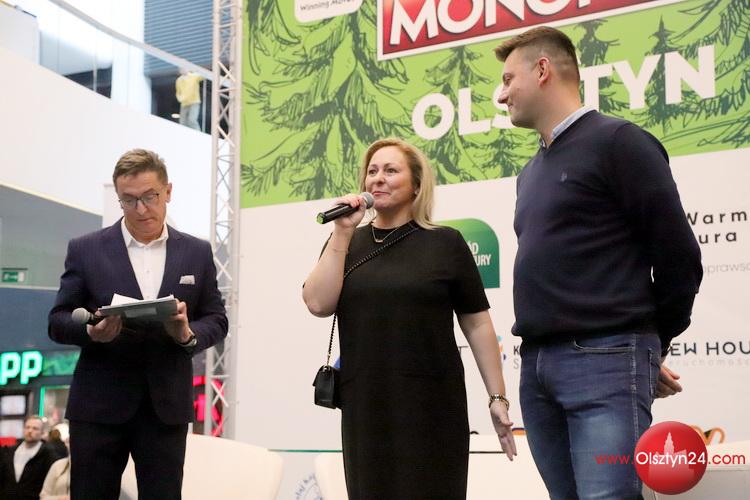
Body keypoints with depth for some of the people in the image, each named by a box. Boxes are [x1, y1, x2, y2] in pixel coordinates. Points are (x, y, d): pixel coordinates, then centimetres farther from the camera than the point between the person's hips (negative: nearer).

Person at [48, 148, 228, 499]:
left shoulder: (197, 253, 8)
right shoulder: (85, 249, 3)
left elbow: (216, 321, 8)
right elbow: (58, 322, 3)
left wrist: (188, 334, -15)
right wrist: (92, 331, -19)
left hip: (167, 405, 1)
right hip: (99, 404, -1)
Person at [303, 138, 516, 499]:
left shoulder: (445, 243, 1)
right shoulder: (346, 243, 10)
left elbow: (477, 324, 1)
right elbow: (318, 304, -4)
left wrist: (497, 397, -2)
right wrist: (342, 232, -7)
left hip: (432, 406, -3)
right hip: (365, 407, 3)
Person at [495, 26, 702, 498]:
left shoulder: (617, 141, -4)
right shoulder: (531, 172, 20)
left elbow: (679, 257, -6)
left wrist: (651, 347, 5)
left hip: (605, 362, -8)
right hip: (537, 363, 8)